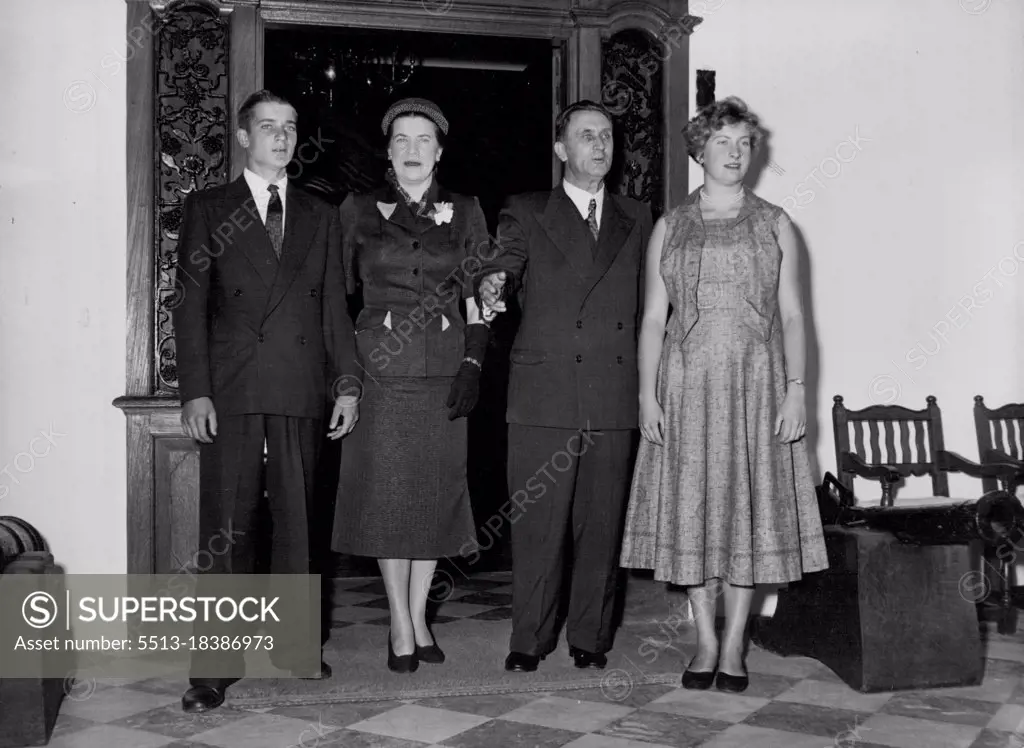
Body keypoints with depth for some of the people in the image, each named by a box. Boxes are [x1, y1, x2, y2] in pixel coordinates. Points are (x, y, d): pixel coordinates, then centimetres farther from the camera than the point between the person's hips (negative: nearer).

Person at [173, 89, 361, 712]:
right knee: (227, 524, -3)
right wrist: (195, 391, -7)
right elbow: (192, 304, 3)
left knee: (298, 518, 7)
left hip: (303, 391, 2)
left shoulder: (321, 217, 16)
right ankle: (218, 664, 3)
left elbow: (334, 307, 12)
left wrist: (347, 381, 2)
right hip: (231, 390, -2)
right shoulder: (208, 209, 9)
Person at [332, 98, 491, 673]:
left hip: (446, 367, 1)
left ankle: (419, 617, 17)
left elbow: (478, 298, 8)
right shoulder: (359, 211, 6)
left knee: (436, 490, 4)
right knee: (386, 491, -1)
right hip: (382, 366, -1)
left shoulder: (465, 212, 9)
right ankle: (402, 626, 10)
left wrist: (474, 363, -3)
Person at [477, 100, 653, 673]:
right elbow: (506, 261, -6)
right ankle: (530, 639, 11)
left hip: (615, 397, 3)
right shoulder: (528, 213, 10)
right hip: (544, 394, -2)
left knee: (603, 523, 6)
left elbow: (648, 304, 16)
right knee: (537, 522, -1)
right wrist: (493, 285, -31)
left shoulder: (637, 219, 18)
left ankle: (590, 637, 18)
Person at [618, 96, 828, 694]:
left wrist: (796, 388, -7)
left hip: (756, 383, 0)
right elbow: (652, 318, 7)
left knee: (748, 508, 1)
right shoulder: (670, 228, 10)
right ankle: (706, 642, 14)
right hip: (686, 385, 1)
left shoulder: (774, 224, 9)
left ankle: (734, 645, 11)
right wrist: (647, 394, -2)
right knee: (692, 509, 2)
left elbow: (793, 314, 4)